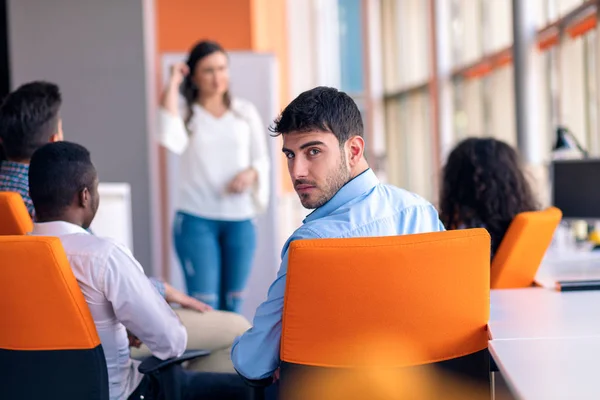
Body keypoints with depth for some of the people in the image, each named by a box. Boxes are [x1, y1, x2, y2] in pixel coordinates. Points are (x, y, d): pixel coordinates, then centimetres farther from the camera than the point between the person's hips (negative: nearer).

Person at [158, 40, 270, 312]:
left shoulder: (245, 112, 10)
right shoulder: (186, 114, 2)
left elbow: (262, 159, 13)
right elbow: (172, 141, -21)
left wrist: (251, 173, -11)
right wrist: (173, 85, -12)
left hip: (240, 220, 3)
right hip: (196, 219, -3)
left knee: (232, 303, 10)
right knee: (203, 304, -6)